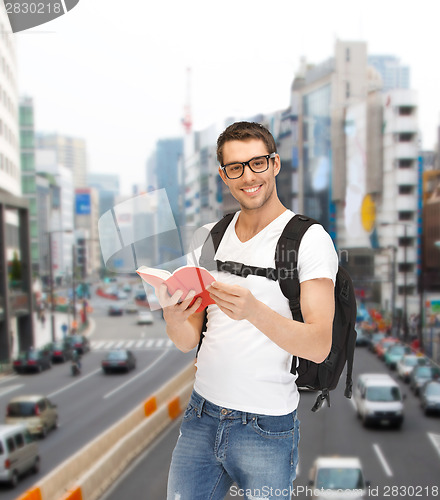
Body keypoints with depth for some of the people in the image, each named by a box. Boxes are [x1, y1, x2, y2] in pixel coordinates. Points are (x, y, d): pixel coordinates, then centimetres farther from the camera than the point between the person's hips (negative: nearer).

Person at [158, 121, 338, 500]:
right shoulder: (208, 238, 8)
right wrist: (173, 316, -17)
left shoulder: (310, 239, -8)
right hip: (201, 415, 5)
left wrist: (254, 310, -33)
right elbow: (188, 341, 6)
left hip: (267, 428, -4)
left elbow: (319, 346, -17)